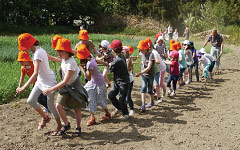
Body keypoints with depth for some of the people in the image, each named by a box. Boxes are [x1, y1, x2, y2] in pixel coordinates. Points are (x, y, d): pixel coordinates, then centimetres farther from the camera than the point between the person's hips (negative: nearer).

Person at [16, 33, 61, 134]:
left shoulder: (37, 54, -27)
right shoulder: (39, 50, 2)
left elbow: (35, 73, -37)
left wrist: (24, 87, -44)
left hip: (49, 81, -9)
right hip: (41, 81, 9)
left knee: (50, 106, 2)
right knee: (30, 101, 7)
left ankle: (59, 125, 23)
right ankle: (45, 117, 29)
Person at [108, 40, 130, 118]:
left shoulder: (118, 60, -26)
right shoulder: (121, 56, 1)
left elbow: (111, 69, -12)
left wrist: (110, 64, 5)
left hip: (123, 82, -9)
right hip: (117, 82, 9)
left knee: (121, 99, 2)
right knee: (111, 95, 8)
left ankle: (125, 113, 24)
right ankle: (119, 108, 29)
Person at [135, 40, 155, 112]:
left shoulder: (151, 55, -20)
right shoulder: (143, 54, 2)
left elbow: (149, 67, -28)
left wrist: (140, 73, -37)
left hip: (150, 75, -5)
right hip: (144, 74, 5)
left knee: (149, 90, 8)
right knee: (143, 88, -14)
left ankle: (152, 102, 35)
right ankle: (143, 105, -20)